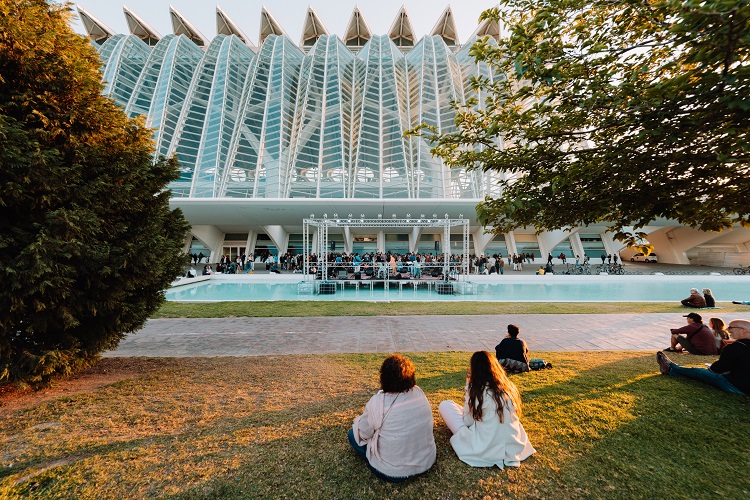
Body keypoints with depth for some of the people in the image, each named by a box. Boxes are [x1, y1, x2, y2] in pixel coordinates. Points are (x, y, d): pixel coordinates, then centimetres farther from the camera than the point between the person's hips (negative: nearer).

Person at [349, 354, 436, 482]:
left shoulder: (377, 402, -25)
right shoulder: (419, 393, -13)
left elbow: (364, 434, -11)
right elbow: (430, 423, 4)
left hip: (394, 472, -5)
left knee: (353, 434, 13)